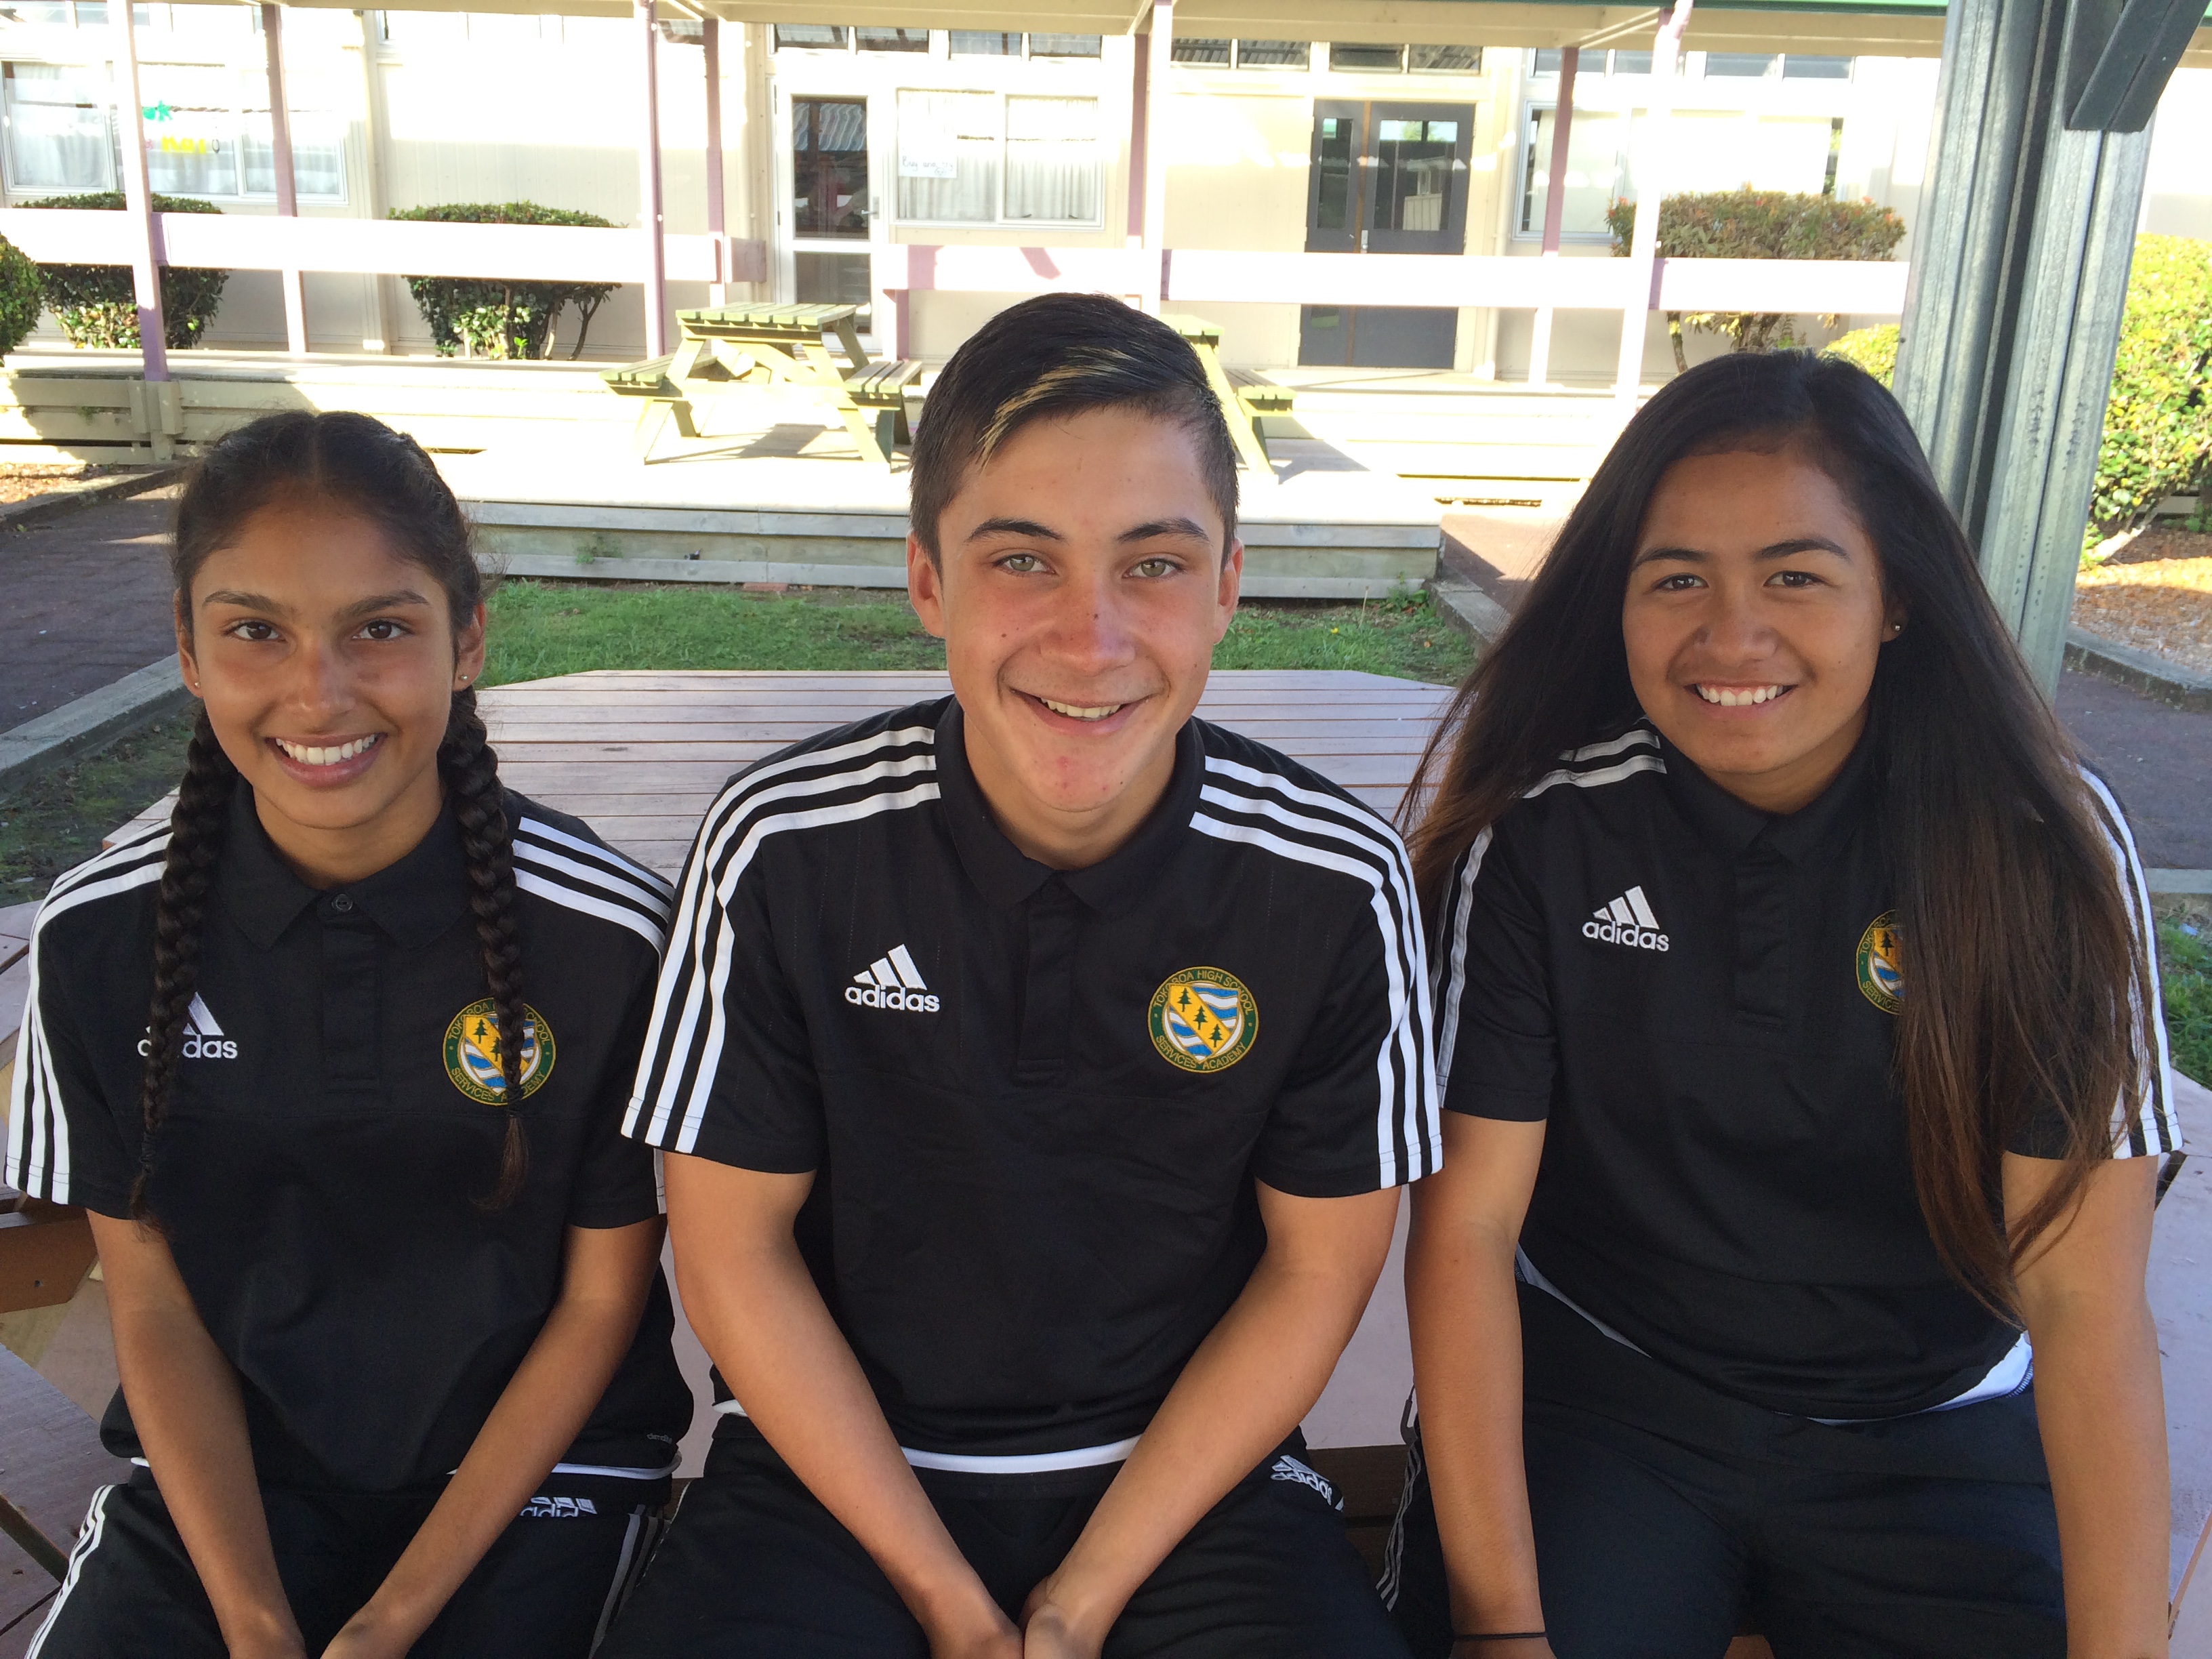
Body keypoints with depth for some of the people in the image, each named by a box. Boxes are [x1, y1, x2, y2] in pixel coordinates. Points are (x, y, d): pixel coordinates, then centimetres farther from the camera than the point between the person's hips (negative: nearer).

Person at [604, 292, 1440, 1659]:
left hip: (1191, 1471, 1)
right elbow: (736, 1244, -5)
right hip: (843, 1463, 0)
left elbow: (1319, 1266, -3)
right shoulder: (783, 848, -13)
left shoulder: (1337, 884, -13)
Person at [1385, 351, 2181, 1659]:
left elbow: (2088, 1303, -11)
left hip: (1931, 1439, 2)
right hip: (1586, 1393, -1)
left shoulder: (2043, 842, -10)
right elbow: (1468, 1221, -12)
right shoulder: (1543, 829, -12)